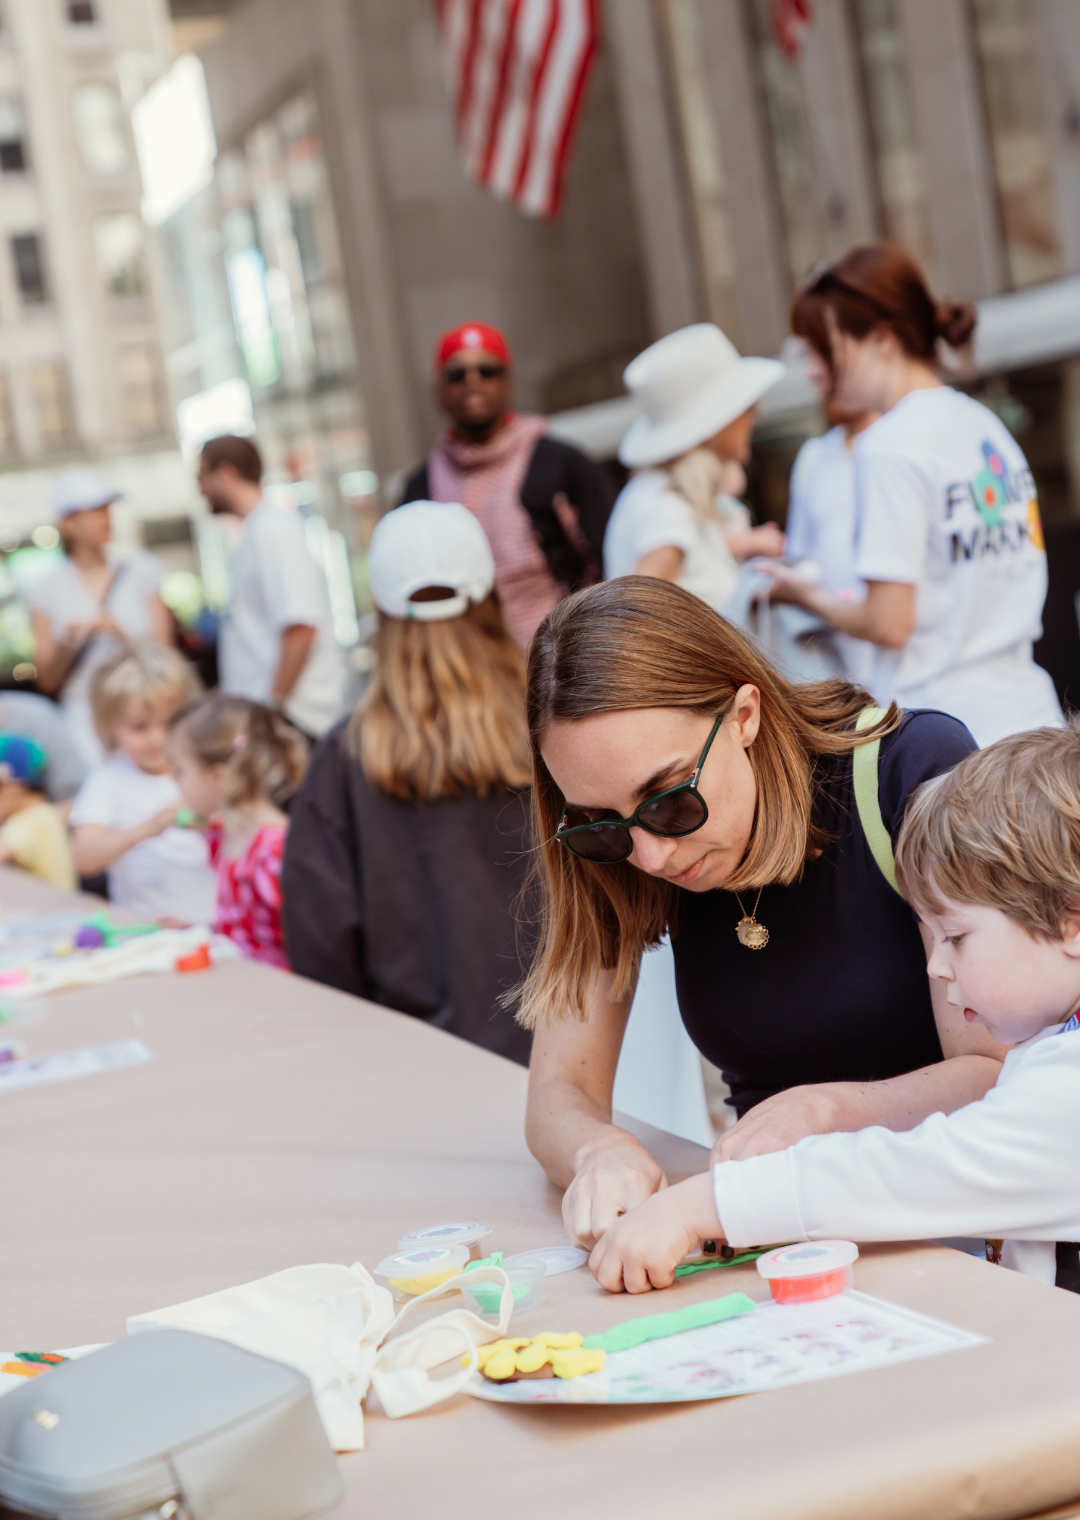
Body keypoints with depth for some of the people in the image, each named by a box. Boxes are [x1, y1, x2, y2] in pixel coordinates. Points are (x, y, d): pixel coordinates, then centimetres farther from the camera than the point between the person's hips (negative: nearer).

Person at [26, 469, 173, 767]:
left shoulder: (140, 572, 10)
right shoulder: (47, 593, 7)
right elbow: (48, 682, 7)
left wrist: (120, 633, -12)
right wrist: (66, 644, -12)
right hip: (87, 717, -1)